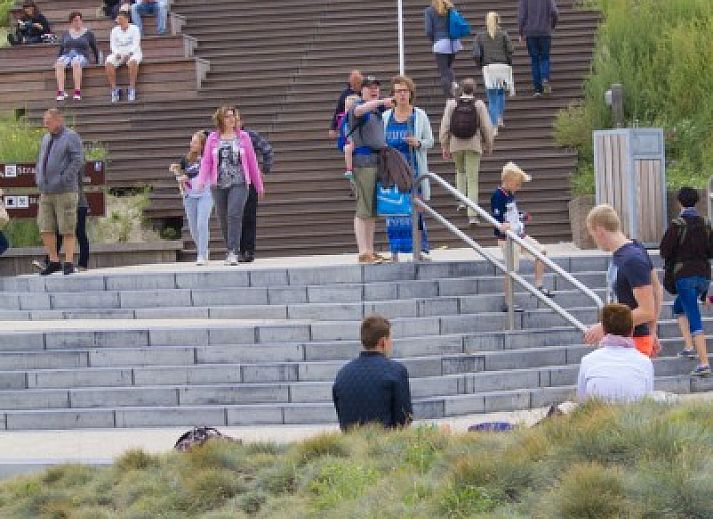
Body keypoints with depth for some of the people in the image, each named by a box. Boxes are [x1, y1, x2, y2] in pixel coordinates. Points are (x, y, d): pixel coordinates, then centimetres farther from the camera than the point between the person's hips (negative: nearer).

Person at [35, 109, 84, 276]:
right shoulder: (46, 139, 17)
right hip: (46, 192, 7)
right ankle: (54, 261, 10)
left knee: (67, 230, -4)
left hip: (65, 192, -7)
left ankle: (69, 263, -1)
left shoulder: (71, 137, -5)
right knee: (45, 229, 2)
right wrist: (38, 179, 11)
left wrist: (64, 180, -16)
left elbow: (78, 161, -13)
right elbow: (40, 161, 26)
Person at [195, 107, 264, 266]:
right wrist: (201, 181, -12)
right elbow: (206, 162, 4)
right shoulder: (213, 139, 8)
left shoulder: (243, 137, 7)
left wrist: (259, 185, 13)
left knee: (234, 215, -18)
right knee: (223, 220, 6)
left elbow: (252, 162, 10)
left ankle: (233, 253, -21)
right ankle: (230, 250, 21)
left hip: (239, 183, -2)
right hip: (218, 185, 2)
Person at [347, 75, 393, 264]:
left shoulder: (379, 110, 19)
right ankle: (363, 253, -12)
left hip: (378, 161, 9)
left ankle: (370, 251, 15)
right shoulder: (360, 108, -6)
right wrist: (381, 102, -42)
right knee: (364, 209, -10)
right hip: (363, 161, -9)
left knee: (373, 210, 11)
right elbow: (359, 110, -30)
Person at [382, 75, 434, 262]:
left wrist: (418, 143, -14)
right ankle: (394, 252, 3)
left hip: (413, 169, -2)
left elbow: (430, 141, 8)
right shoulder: (385, 117, 10)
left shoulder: (419, 115, 5)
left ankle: (421, 249, -4)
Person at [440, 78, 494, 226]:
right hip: (474, 144, -1)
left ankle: (461, 201, 18)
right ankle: (472, 215, -8)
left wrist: (444, 147, 5)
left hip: (456, 144, 1)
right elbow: (486, 127, -2)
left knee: (460, 171, 29)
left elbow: (444, 126, -2)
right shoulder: (479, 104, -3)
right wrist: (488, 145, 11)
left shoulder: (451, 104, 0)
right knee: (472, 179, -1)